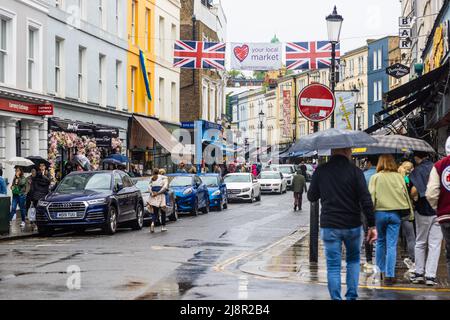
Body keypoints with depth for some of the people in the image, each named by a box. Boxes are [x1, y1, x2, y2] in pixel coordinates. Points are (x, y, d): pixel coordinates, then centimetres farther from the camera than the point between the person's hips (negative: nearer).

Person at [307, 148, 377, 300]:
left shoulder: (320, 171, -2)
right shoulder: (354, 171, -7)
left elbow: (311, 197, 7)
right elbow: (366, 200, -11)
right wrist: (372, 225, -7)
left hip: (329, 226, 0)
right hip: (352, 225, 0)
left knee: (333, 266, 5)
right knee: (353, 260, 19)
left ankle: (336, 298, 2)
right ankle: (351, 296, 16)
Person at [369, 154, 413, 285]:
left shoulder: (375, 177, -2)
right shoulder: (399, 177, 2)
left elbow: (371, 196, -4)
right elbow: (405, 194, 7)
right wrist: (409, 211, 15)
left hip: (380, 212, 0)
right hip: (395, 213, 0)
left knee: (380, 241, 17)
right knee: (392, 245, -1)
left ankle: (381, 270, 25)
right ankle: (389, 275, -5)